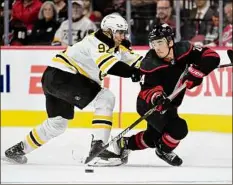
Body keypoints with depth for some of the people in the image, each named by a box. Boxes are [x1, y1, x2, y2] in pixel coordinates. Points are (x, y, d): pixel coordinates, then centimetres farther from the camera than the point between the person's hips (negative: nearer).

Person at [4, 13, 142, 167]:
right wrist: (133, 72, -39)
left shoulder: (115, 46, 13)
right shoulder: (96, 42, -17)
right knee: (105, 98, -20)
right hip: (60, 75, -11)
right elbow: (107, 63, -35)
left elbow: (132, 58, 11)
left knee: (58, 123, 24)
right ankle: (98, 147, -23)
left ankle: (18, 150, 37)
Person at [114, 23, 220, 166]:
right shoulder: (150, 64, -27)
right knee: (178, 128, -24)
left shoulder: (183, 50, -17)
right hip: (149, 104, -6)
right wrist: (156, 97, -49)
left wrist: (195, 72, -33)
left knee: (153, 137, 21)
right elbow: (147, 89, -27)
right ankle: (164, 150, 6)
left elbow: (212, 57, -19)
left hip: (169, 104, 6)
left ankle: (125, 144, 44)